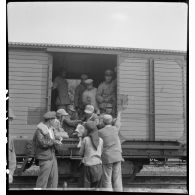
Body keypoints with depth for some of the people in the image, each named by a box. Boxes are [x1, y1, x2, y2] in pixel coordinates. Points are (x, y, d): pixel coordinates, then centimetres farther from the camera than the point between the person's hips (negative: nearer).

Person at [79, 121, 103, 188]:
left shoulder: (85, 139, -6)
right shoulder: (100, 140, 0)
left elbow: (80, 153, 3)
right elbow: (100, 153, 10)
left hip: (88, 165, -2)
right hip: (98, 165, 2)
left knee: (87, 185, 6)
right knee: (96, 186, 10)